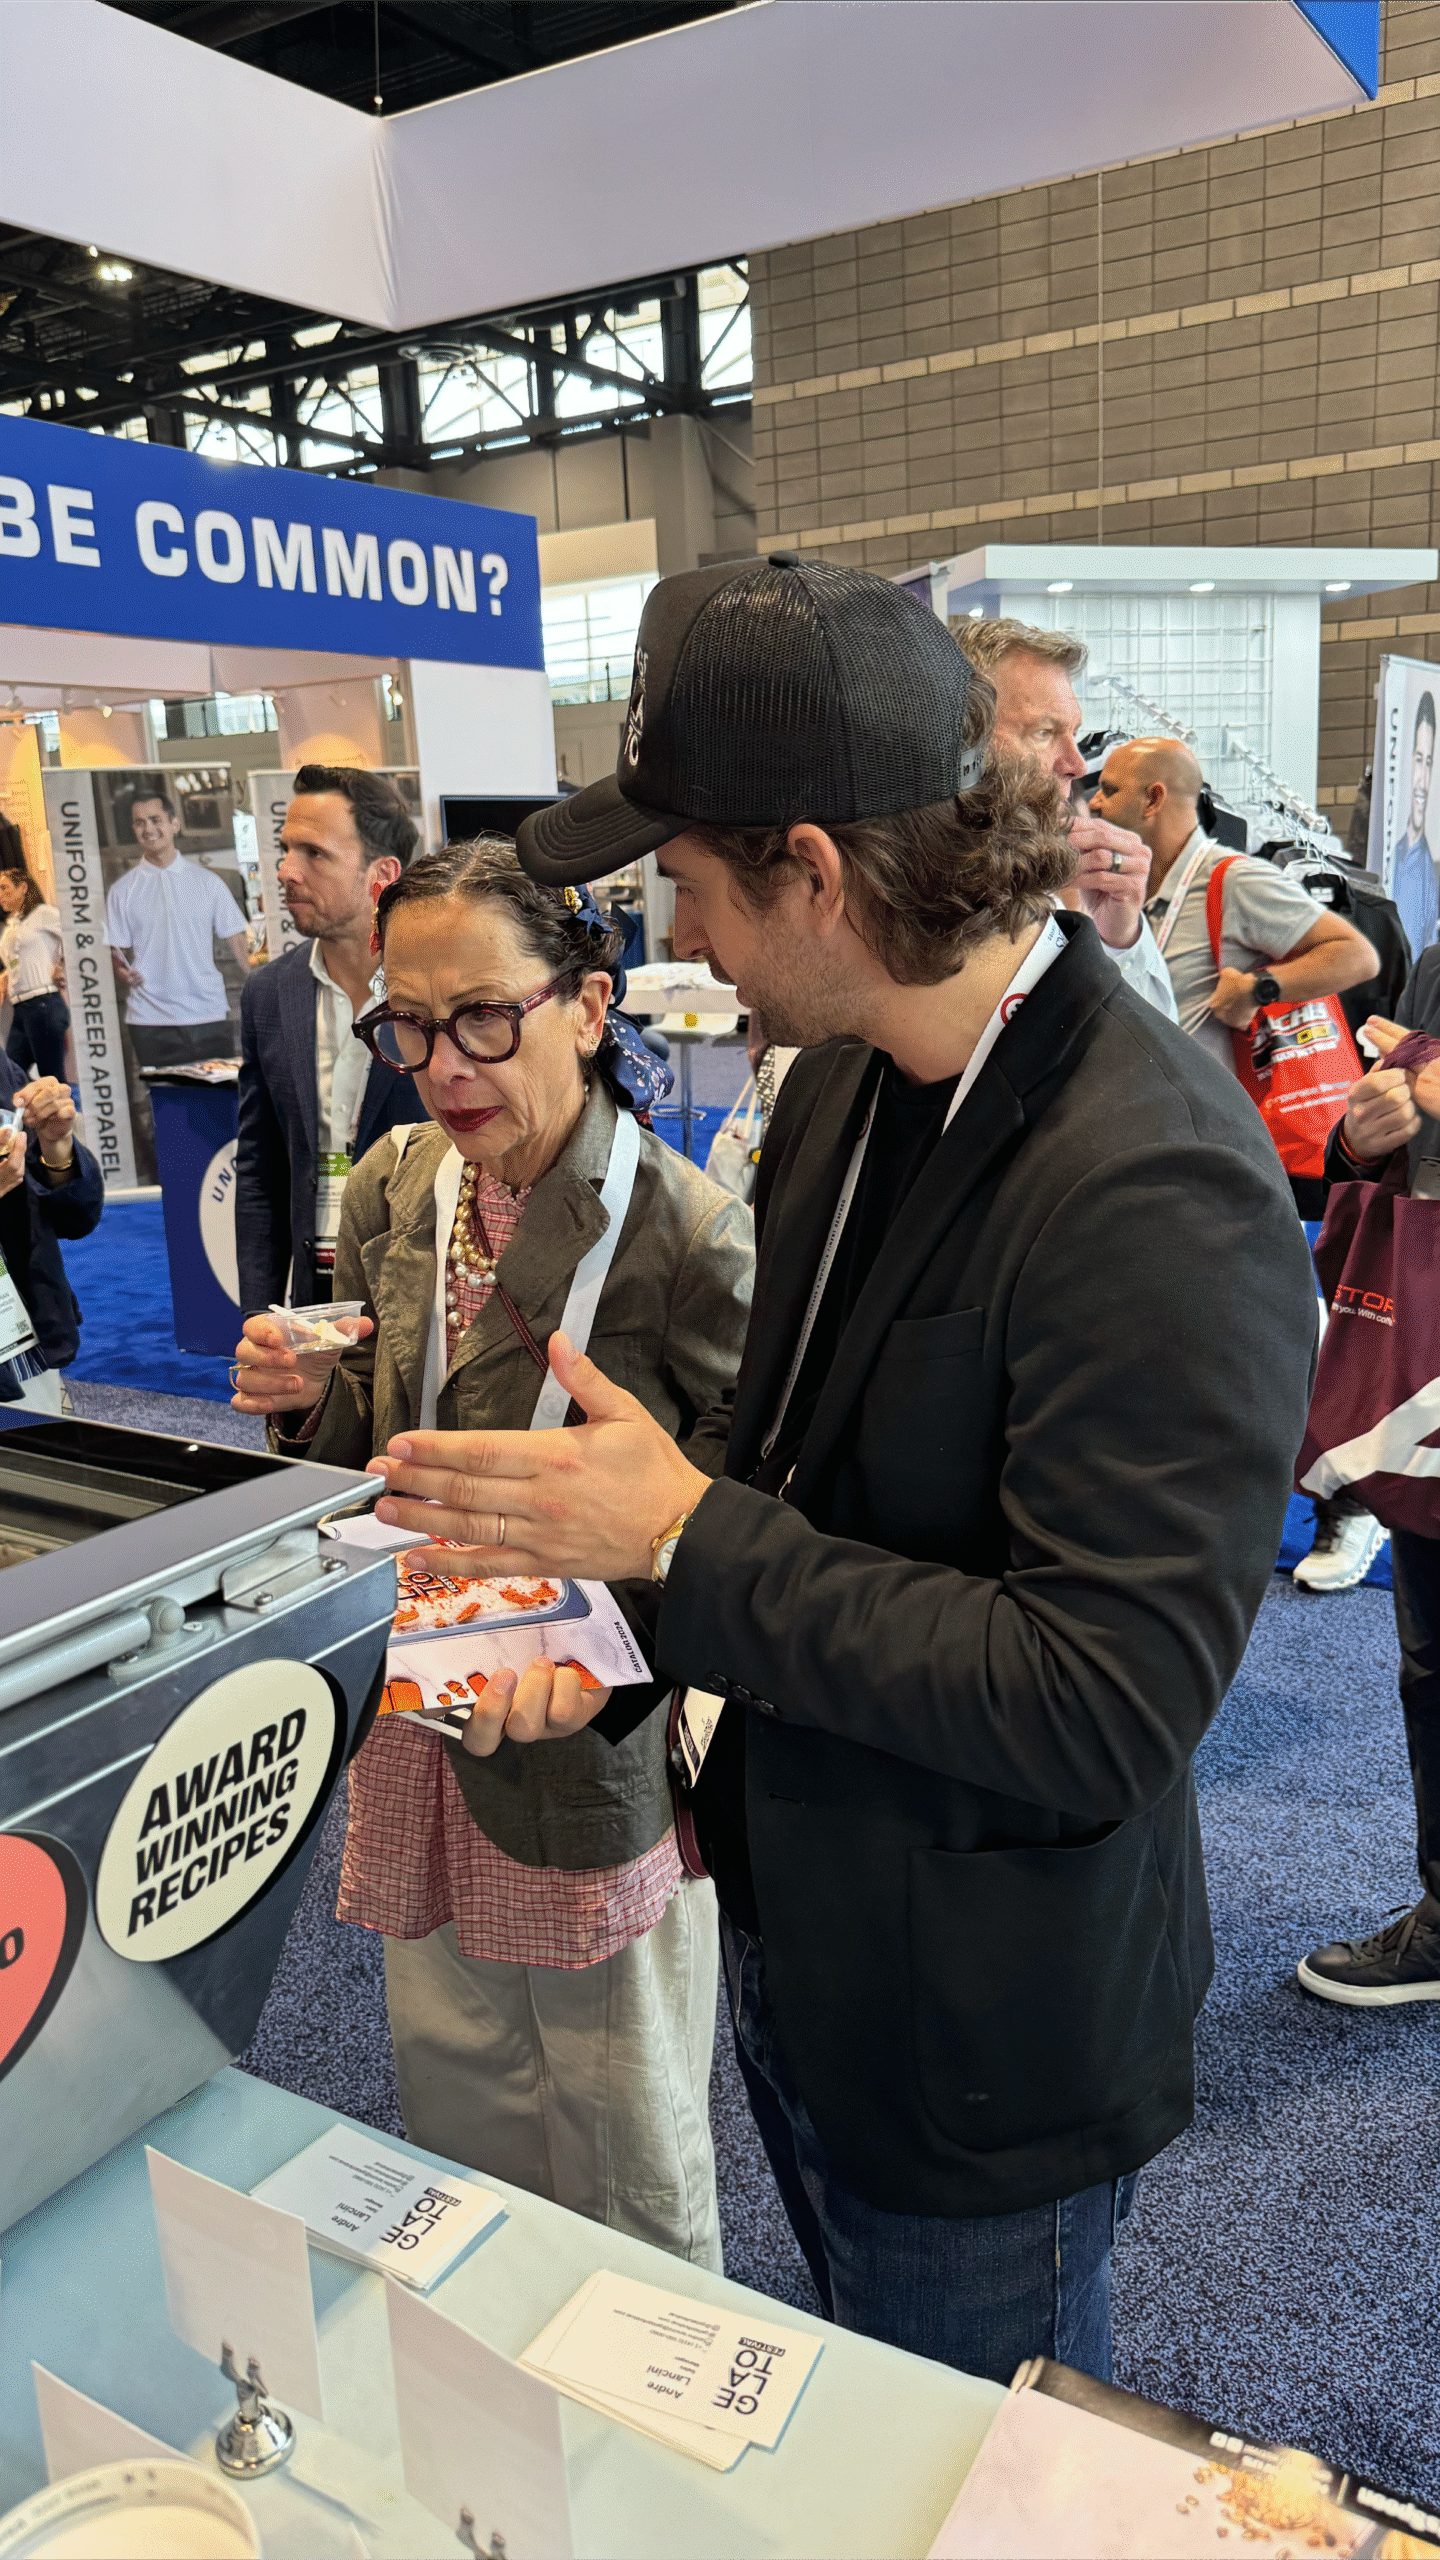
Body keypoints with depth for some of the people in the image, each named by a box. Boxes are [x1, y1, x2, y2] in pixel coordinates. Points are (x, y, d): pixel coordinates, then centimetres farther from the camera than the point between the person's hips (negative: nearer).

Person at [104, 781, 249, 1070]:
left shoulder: (206, 881, 9)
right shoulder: (124, 889, 8)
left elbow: (236, 939, 7)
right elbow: (116, 950, 6)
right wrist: (121, 970, -18)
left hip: (209, 1014, 1)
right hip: (151, 1022, 0)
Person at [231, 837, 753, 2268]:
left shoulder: (686, 1230, -20)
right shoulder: (391, 1193, -1)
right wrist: (309, 1399, -12)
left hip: (597, 1738, -5)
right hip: (417, 1711, 6)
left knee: (621, 2124, 17)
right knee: (455, 2082, 25)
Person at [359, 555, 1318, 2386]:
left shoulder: (1155, 1190, -30)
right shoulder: (844, 1081, -2)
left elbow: (1105, 1704, -30)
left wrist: (686, 1537, -27)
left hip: (984, 2056, -7)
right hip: (795, 1942, 8)